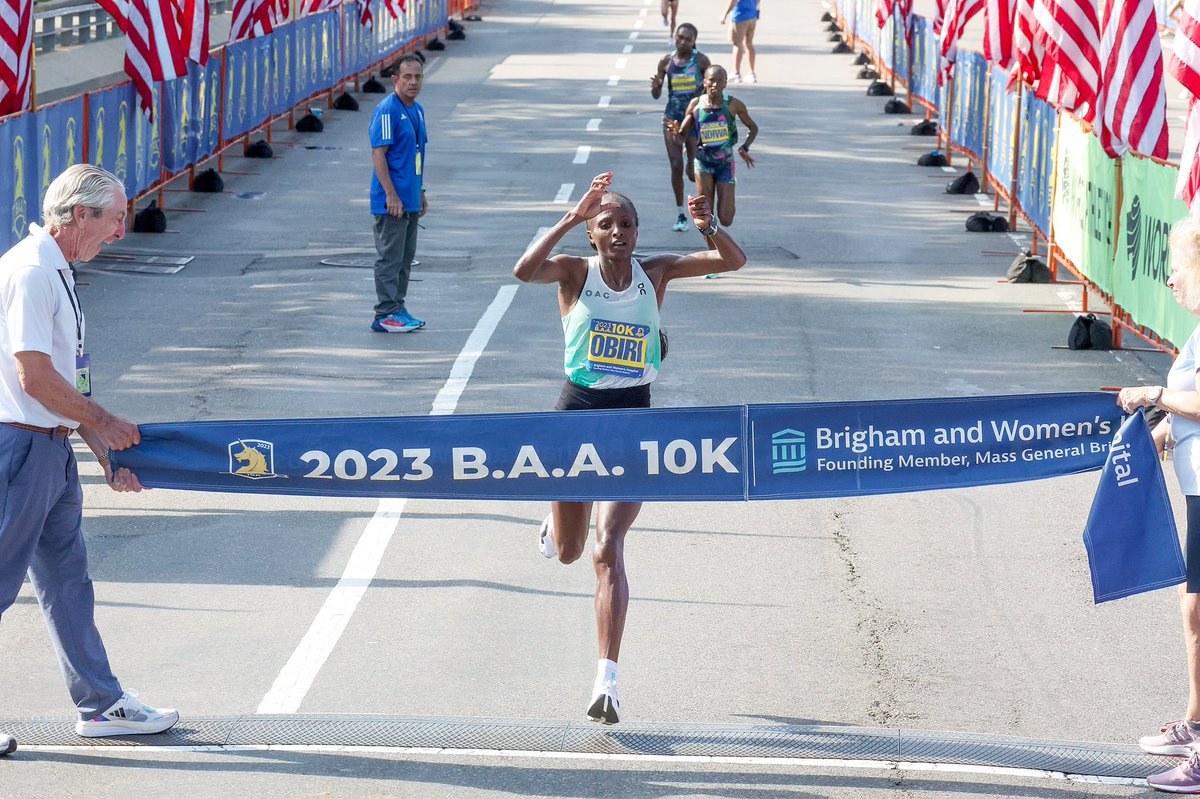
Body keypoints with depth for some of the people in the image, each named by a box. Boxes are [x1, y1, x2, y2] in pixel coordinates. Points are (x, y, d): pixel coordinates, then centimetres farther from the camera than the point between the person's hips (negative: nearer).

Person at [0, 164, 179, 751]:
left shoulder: (56, 272, 14)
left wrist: (108, 456, 14)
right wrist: (103, 422, -8)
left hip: (52, 449, 10)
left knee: (68, 580, 14)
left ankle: (101, 703, 21)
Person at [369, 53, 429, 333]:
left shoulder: (417, 110, 13)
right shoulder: (387, 111, -14)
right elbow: (378, 154, -17)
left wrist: (420, 192, 22)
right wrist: (391, 195, -21)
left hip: (410, 201, 9)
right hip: (391, 202, -9)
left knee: (406, 257, 14)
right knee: (390, 257, -5)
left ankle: (398, 308, 23)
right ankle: (385, 315, -1)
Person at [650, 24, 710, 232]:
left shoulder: (701, 60, -4)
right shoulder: (667, 61, 3)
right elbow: (657, 95, 7)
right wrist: (655, 86, -13)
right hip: (672, 118, 2)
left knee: (693, 171, -6)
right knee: (676, 167, -4)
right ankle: (680, 215, 10)